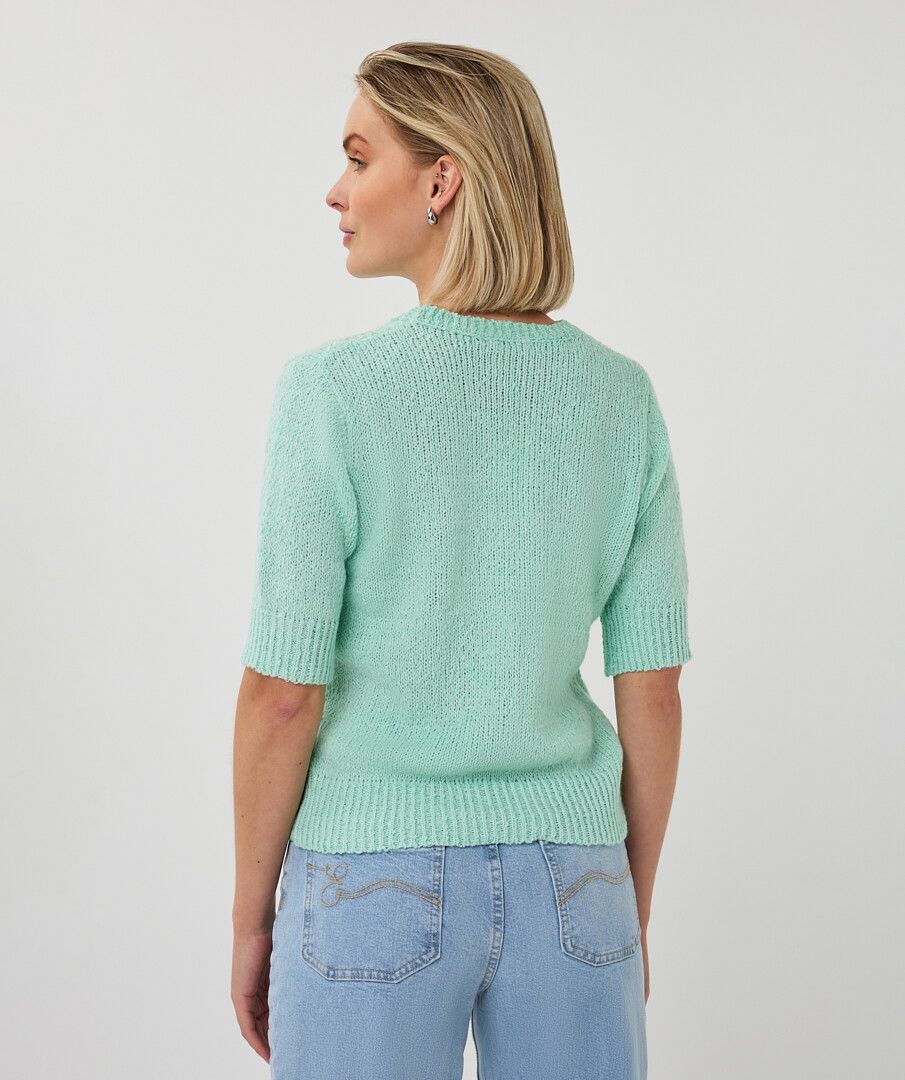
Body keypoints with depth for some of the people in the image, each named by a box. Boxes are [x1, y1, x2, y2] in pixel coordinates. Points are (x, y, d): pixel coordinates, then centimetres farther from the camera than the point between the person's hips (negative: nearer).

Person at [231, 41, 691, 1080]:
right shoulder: (622, 396, -4)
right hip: (562, 885, 3)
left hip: (377, 888, -3)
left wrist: (250, 919, 1)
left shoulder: (330, 390, -15)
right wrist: (632, 910, 12)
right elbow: (653, 689, -1)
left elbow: (283, 692, -13)